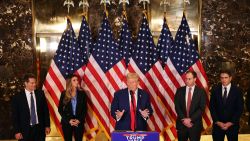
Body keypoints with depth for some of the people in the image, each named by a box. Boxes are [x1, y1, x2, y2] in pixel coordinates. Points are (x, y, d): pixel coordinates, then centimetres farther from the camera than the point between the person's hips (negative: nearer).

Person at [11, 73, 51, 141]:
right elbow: (15, 116, -3)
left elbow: (45, 110, 6)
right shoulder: (17, 97, -5)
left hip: (39, 128, 2)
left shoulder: (40, 93, 2)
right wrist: (17, 131, -7)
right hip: (25, 130, -2)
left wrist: (47, 125, 4)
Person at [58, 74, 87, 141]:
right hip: (67, 122, 0)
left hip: (79, 122, 0)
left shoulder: (82, 93, 3)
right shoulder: (64, 94, 1)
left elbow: (85, 109, 3)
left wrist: (79, 120, -10)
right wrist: (68, 120, -10)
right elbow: (60, 109, 1)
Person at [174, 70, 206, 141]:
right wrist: (183, 119, -11)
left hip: (195, 124, -1)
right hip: (182, 123, 2)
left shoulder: (201, 91, 0)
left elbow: (202, 108, -6)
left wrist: (190, 119, -13)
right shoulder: (180, 90, 5)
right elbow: (177, 106, 0)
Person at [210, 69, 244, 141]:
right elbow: (212, 107, 2)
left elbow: (240, 109, -4)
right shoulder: (215, 90, 0)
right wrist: (217, 122, -8)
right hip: (218, 124, 1)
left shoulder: (237, 91, -3)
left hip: (232, 124, -1)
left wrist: (231, 123, -11)